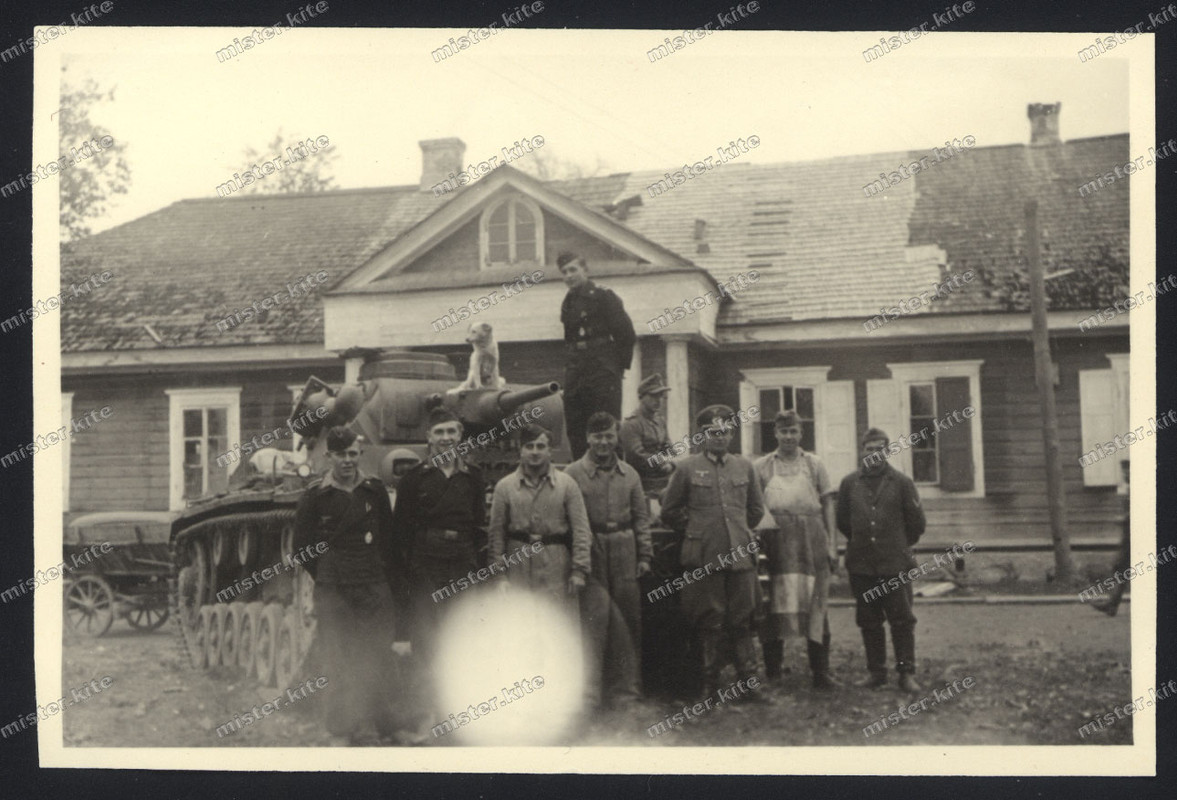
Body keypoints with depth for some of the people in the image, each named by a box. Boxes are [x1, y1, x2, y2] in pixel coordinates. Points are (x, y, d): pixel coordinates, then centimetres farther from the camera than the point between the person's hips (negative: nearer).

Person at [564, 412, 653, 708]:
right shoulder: (573, 474, -1)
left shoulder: (629, 474, 11)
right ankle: (588, 693, -1)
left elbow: (641, 517, 13)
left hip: (624, 553, 4)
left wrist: (645, 555, 6)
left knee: (627, 623, 6)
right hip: (591, 553, -4)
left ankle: (623, 690, 17)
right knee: (593, 620, -7)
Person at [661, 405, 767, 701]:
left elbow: (756, 509, 22)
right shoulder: (687, 468, 2)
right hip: (704, 558, -2)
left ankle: (748, 679, 12)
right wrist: (695, 528, 5)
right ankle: (710, 682, 9)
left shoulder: (745, 466, 11)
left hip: (740, 555, 2)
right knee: (709, 622, 1)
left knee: (743, 621, 4)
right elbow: (670, 512, 8)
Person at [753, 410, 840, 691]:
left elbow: (828, 504, 9)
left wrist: (832, 543, 1)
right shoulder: (761, 466, 7)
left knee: (816, 605, 1)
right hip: (776, 541, -1)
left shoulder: (814, 464, 10)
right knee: (774, 604, 2)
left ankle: (821, 673, 7)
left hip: (811, 540, 1)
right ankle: (772, 672, 12)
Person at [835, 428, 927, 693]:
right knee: (869, 621, 7)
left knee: (902, 620, -2)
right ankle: (876, 672, 16)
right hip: (861, 565, 2)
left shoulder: (902, 482, 2)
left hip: (895, 563, -2)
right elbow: (842, 520, 17)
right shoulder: (849, 483, 7)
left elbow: (917, 522, 8)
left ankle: (906, 673, 4)